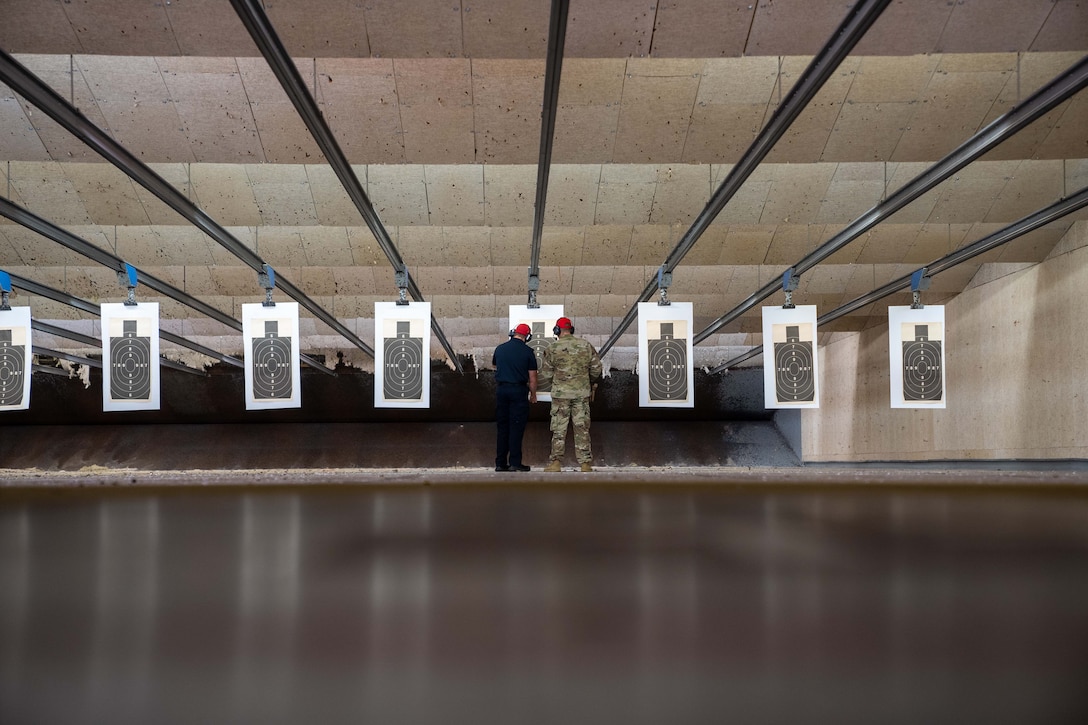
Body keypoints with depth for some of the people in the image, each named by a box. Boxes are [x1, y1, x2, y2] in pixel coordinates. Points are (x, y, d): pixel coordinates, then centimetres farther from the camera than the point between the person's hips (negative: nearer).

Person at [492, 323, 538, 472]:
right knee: (516, 427, 0)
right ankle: (515, 463, -2)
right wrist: (533, 395, 8)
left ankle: (500, 463, 11)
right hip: (518, 390, -4)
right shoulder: (527, 351, -5)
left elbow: (494, 364, 26)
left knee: (502, 427, 9)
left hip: (501, 389, 4)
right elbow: (532, 377, -4)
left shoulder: (500, 348, 6)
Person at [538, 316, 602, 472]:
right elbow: (596, 368, 8)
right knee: (582, 427, 8)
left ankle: (556, 462, 4)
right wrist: (592, 384, 24)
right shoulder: (586, 346, 1)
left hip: (561, 393, -2)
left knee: (559, 428, 6)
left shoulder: (552, 349, -7)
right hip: (582, 393, 2)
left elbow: (546, 374, -1)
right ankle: (586, 463, 9)